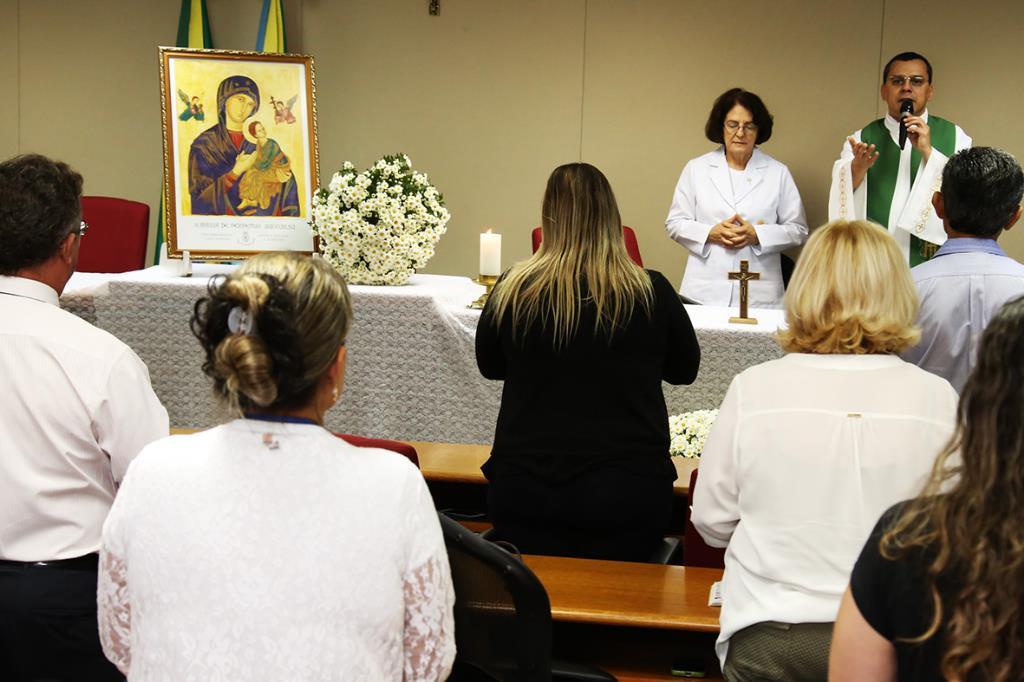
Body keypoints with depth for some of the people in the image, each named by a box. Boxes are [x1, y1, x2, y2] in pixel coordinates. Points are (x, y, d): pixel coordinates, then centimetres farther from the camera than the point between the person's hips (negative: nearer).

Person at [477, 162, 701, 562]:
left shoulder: (513, 290, -7)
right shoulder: (653, 293, -9)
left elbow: (489, 366, 13)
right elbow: (685, 371, 11)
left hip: (523, 489, 1)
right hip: (629, 493, 0)